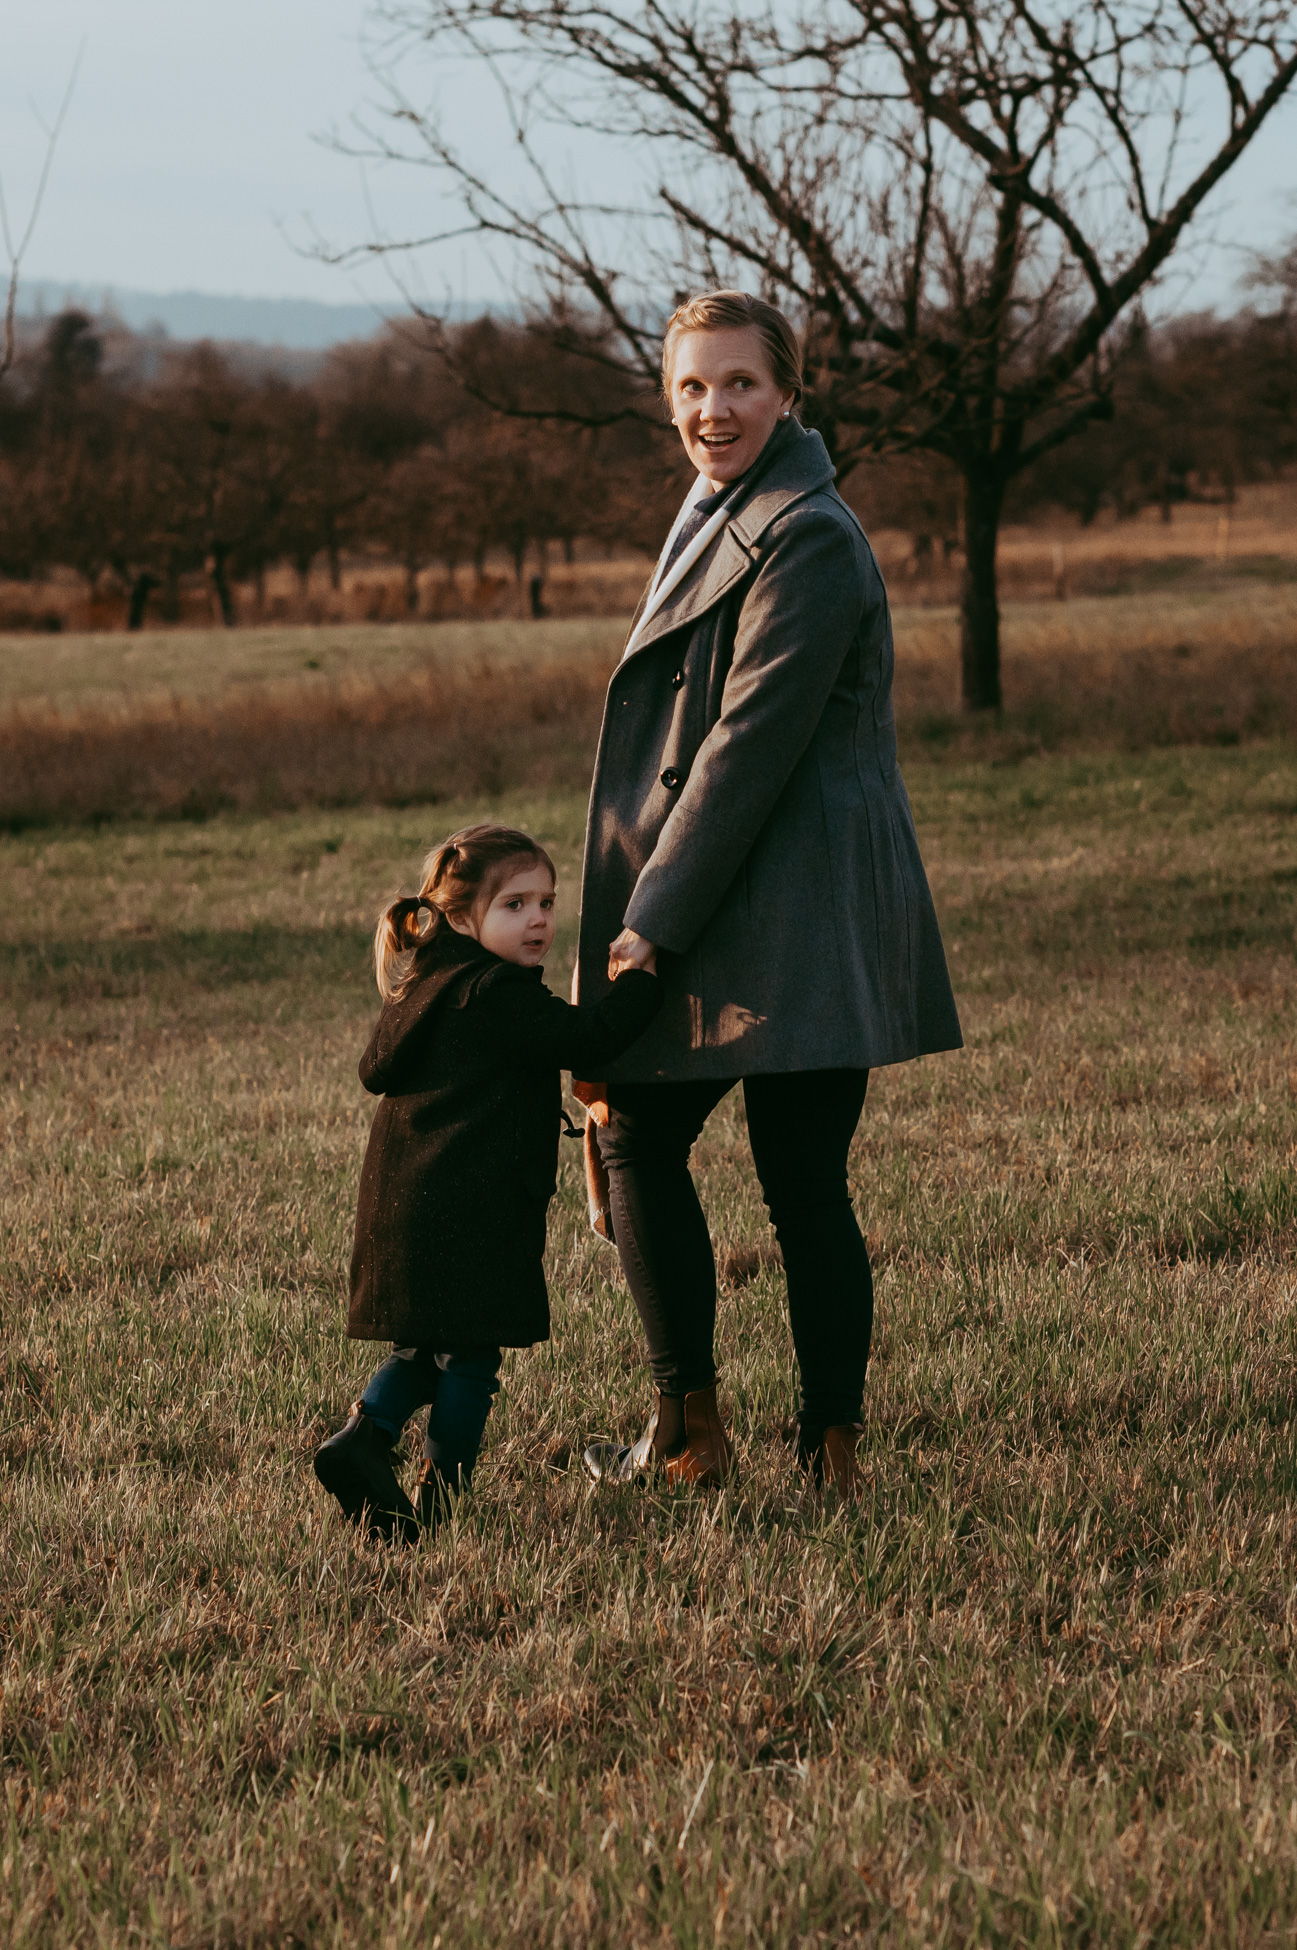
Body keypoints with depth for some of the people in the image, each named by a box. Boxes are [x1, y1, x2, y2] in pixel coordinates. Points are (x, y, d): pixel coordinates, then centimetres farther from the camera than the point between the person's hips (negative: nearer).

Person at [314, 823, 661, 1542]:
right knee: (472, 1349, 2)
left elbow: (376, 1069, 23)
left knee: (427, 1344, 18)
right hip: (471, 1206, -9)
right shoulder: (497, 994, -14)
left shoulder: (425, 982, 15)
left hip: (407, 1200, 9)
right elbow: (591, 1038, -19)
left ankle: (363, 1437, 1)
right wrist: (641, 981, -5)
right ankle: (439, 1493, 6)